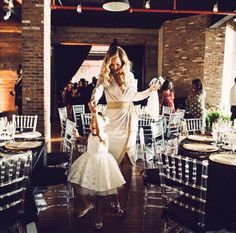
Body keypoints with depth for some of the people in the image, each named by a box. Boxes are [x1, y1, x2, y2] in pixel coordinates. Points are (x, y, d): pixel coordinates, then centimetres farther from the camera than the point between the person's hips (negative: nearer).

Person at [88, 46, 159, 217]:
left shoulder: (130, 76, 9)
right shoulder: (105, 76, -2)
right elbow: (98, 89, -24)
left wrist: (150, 90, 16)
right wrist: (93, 100, -45)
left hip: (129, 119, 2)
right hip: (113, 119, -2)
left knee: (127, 162, -1)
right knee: (114, 160, 3)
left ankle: (123, 201, 6)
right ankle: (121, 202, 18)